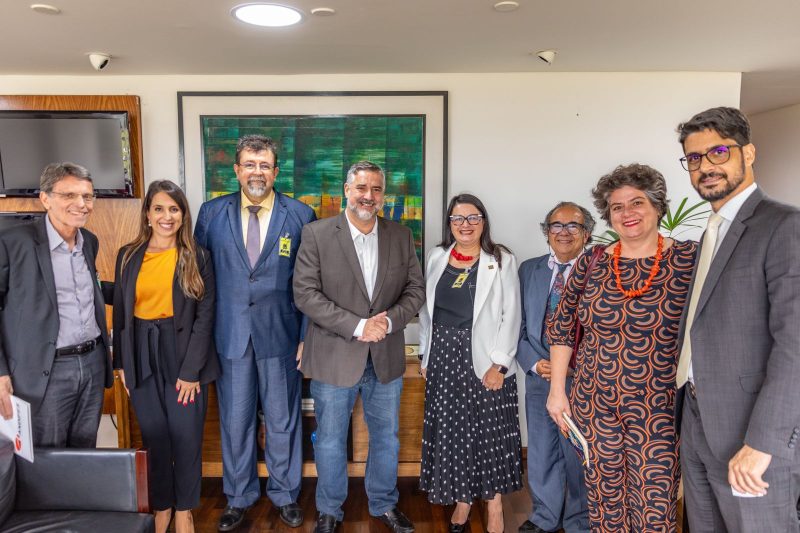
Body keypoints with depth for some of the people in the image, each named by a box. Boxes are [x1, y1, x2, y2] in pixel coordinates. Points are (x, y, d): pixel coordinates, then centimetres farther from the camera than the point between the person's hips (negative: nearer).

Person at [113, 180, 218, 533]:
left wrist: (190, 370, -11)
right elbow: (121, 312, 8)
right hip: (141, 358, 2)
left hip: (183, 354, -2)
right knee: (154, 437, 9)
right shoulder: (128, 256, 4)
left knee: (186, 436, 4)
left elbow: (205, 316, -6)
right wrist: (121, 363, 4)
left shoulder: (197, 257, -3)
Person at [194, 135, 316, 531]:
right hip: (230, 335, 1)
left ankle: (285, 495, 34)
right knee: (234, 422, 14)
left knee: (283, 421, 13)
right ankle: (238, 498, 35)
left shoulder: (300, 215, -2)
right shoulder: (212, 213, 2)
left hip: (280, 335, -1)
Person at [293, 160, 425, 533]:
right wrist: (356, 326, -21)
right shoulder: (316, 235, -8)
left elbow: (415, 289, 3)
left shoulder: (401, 236, 3)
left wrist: (389, 320, -16)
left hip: (386, 358, 3)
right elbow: (305, 294, -13)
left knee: (387, 437, 18)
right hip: (334, 358, -3)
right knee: (330, 442, 14)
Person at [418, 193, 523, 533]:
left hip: (485, 360, -3)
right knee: (451, 433, 10)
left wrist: (498, 363, -13)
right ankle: (462, 499, 27)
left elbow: (511, 316, -7)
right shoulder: (437, 258, 7)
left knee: (490, 433, 4)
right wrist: (426, 357, 8)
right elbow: (427, 311, 10)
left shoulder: (502, 261, -3)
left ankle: (494, 505, 20)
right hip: (444, 359, 3)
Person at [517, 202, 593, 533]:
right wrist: (534, 362, -8)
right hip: (539, 374, 4)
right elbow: (518, 325, 5)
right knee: (541, 451, 15)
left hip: (582, 378, -3)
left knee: (578, 453, 9)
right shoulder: (528, 270, 6)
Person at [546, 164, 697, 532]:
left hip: (659, 410, -2)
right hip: (595, 406, 2)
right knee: (605, 502, 13)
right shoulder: (591, 264, 2)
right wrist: (557, 391, 6)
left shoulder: (687, 259, -4)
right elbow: (561, 328, 9)